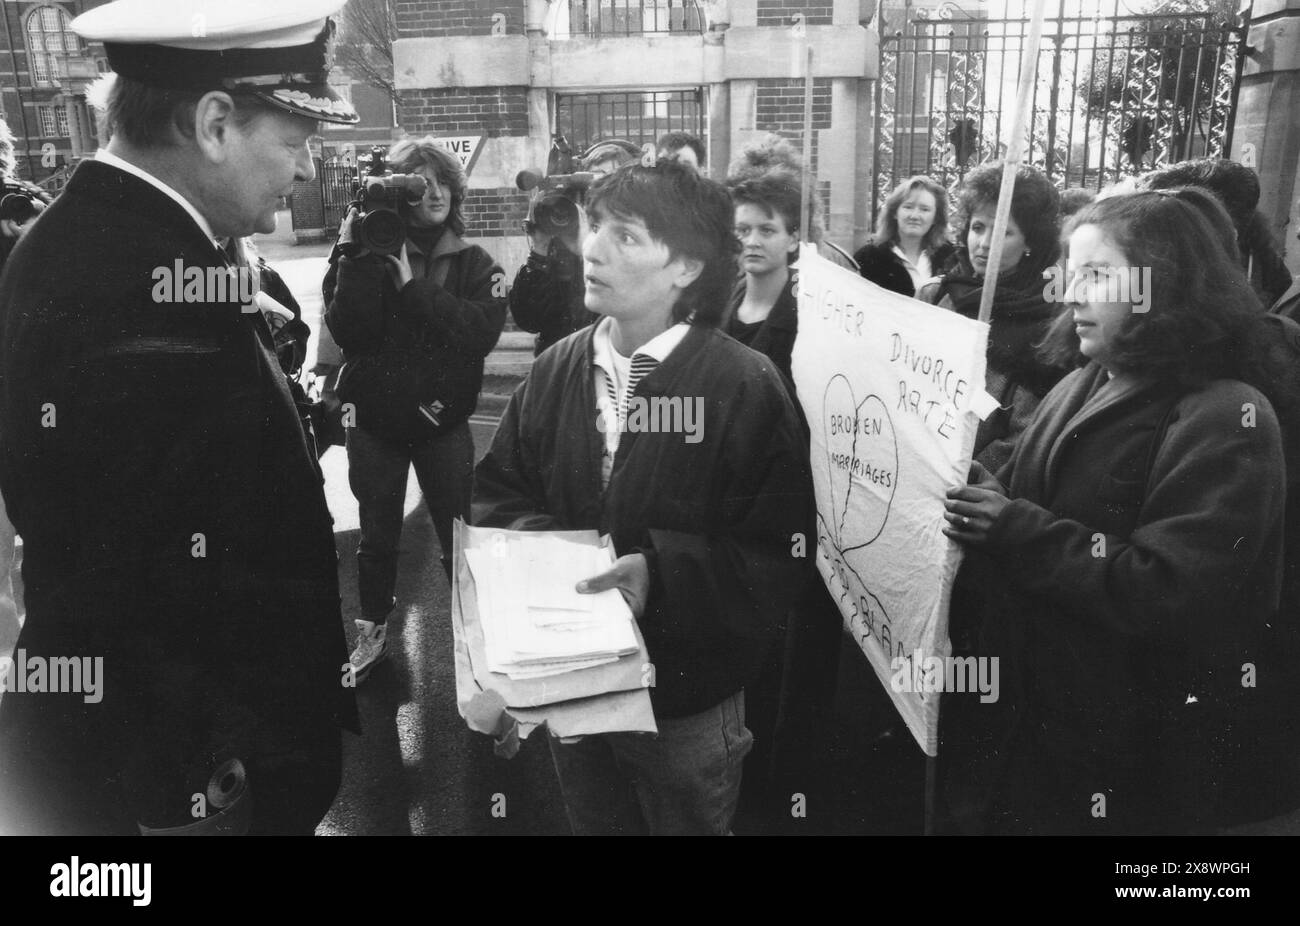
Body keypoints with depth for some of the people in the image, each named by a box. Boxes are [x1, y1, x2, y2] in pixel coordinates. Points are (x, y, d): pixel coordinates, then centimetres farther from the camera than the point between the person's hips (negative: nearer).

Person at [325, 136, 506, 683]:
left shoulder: (473, 264, -1)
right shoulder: (367, 255, -3)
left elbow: (483, 331, -18)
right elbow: (347, 332, -16)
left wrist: (413, 286, -21)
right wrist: (357, 259, -23)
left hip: (442, 418, 0)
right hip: (374, 418, 1)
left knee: (461, 534, 2)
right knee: (377, 535, 15)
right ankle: (372, 633, 33)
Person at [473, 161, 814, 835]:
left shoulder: (747, 388, -18)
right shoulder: (555, 370, -3)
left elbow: (781, 554, -19)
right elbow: (496, 494, 6)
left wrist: (661, 571, -28)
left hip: (687, 709, -4)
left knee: (688, 821, 21)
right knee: (591, 820, 27)